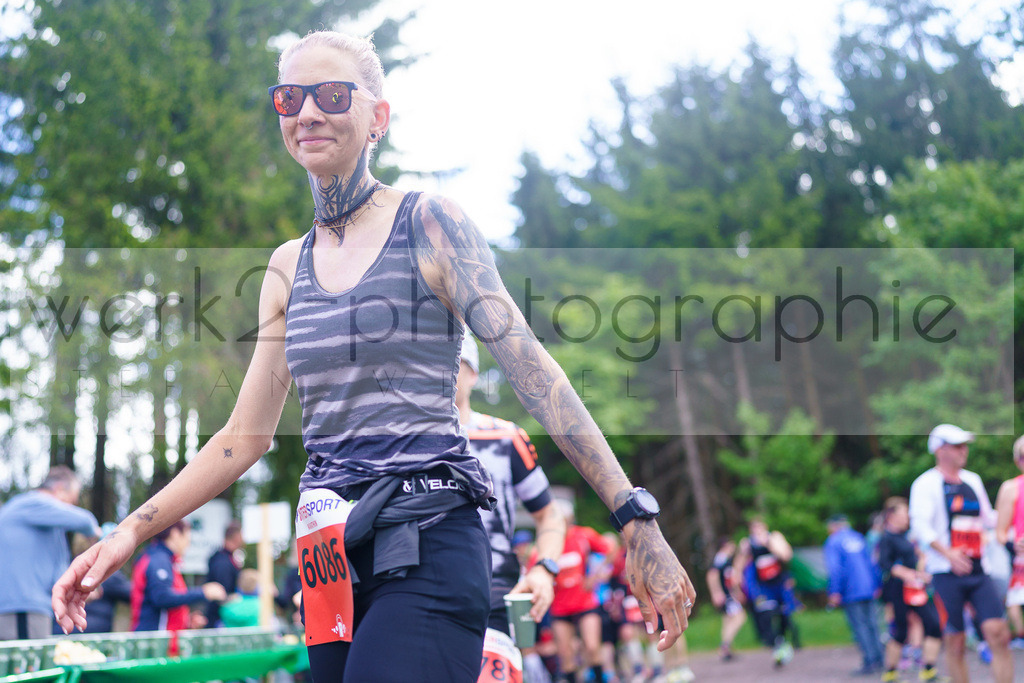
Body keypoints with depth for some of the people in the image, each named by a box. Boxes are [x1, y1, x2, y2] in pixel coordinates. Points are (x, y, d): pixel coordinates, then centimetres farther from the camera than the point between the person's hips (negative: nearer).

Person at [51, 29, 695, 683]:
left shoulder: (429, 225, 0)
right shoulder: (290, 265, 15)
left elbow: (531, 370, -7)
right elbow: (246, 434, 16)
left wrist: (637, 519, -13)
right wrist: (130, 533, 6)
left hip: (426, 551, -6)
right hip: (330, 557, 6)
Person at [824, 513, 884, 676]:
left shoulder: (833, 542, -4)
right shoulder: (858, 538, 15)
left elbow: (835, 569, -13)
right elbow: (871, 563, 16)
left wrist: (835, 592, -13)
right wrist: (876, 586, 19)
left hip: (851, 593, -6)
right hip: (869, 590, 6)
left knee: (859, 627, -4)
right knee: (871, 624, 10)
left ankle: (869, 663, -8)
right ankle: (878, 661, 10)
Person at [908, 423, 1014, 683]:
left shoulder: (973, 480, 18)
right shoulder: (926, 484, -2)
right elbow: (920, 526, -13)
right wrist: (948, 554, -25)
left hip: (979, 572, 5)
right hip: (946, 574, -5)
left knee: (998, 633, -9)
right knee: (956, 642, -1)